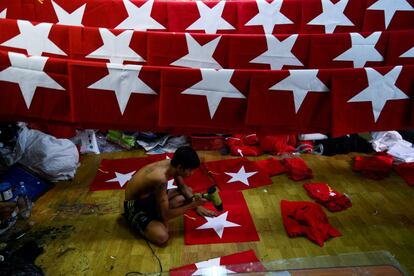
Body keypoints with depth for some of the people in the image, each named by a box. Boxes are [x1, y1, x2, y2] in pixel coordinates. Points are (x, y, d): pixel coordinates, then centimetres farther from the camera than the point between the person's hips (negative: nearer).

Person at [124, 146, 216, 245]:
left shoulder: (172, 165, -11)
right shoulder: (161, 178, -36)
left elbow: (183, 187, 8)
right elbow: (166, 215, -29)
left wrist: (196, 206, -3)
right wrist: (193, 205, -25)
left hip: (150, 196, 9)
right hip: (135, 206, -9)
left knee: (189, 192, 10)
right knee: (162, 237, -30)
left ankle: (153, 214, 3)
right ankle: (135, 221, -1)